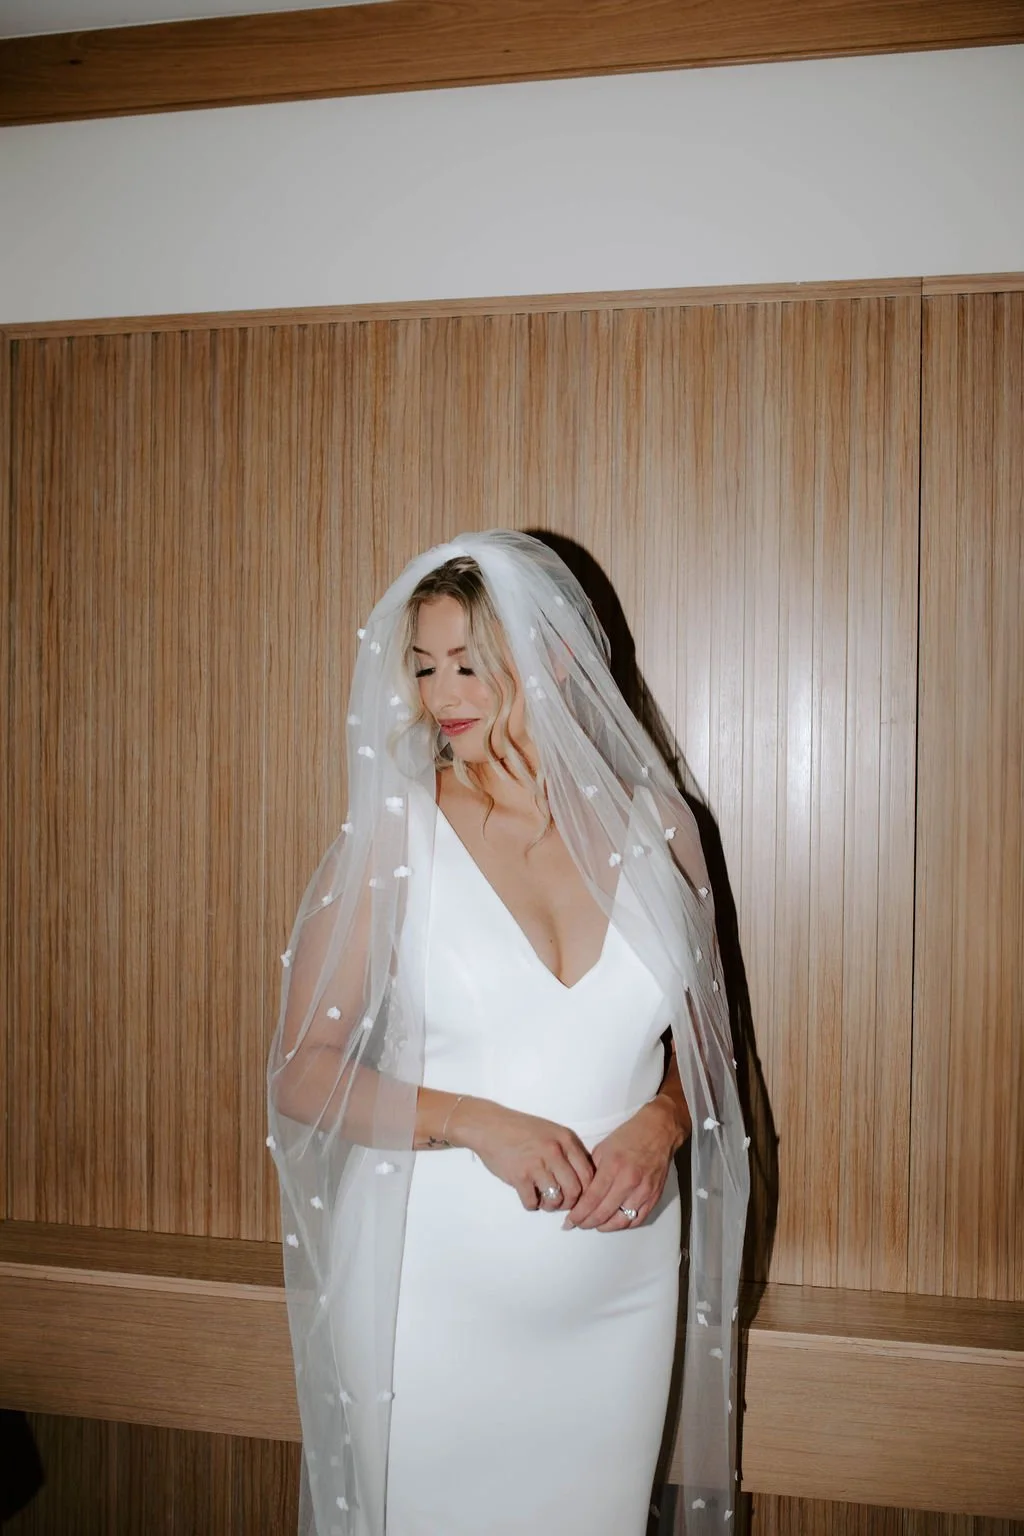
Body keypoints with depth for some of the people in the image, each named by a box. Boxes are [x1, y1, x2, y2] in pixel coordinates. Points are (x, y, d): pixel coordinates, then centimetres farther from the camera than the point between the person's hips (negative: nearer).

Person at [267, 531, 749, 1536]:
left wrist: (660, 1124, -11)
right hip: (430, 1294, -2)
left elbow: (700, 1045, 9)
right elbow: (301, 1073, -8)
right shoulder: (393, 835, -8)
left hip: (618, 1294, 3)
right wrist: (475, 1122, -20)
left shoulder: (653, 823, -1)